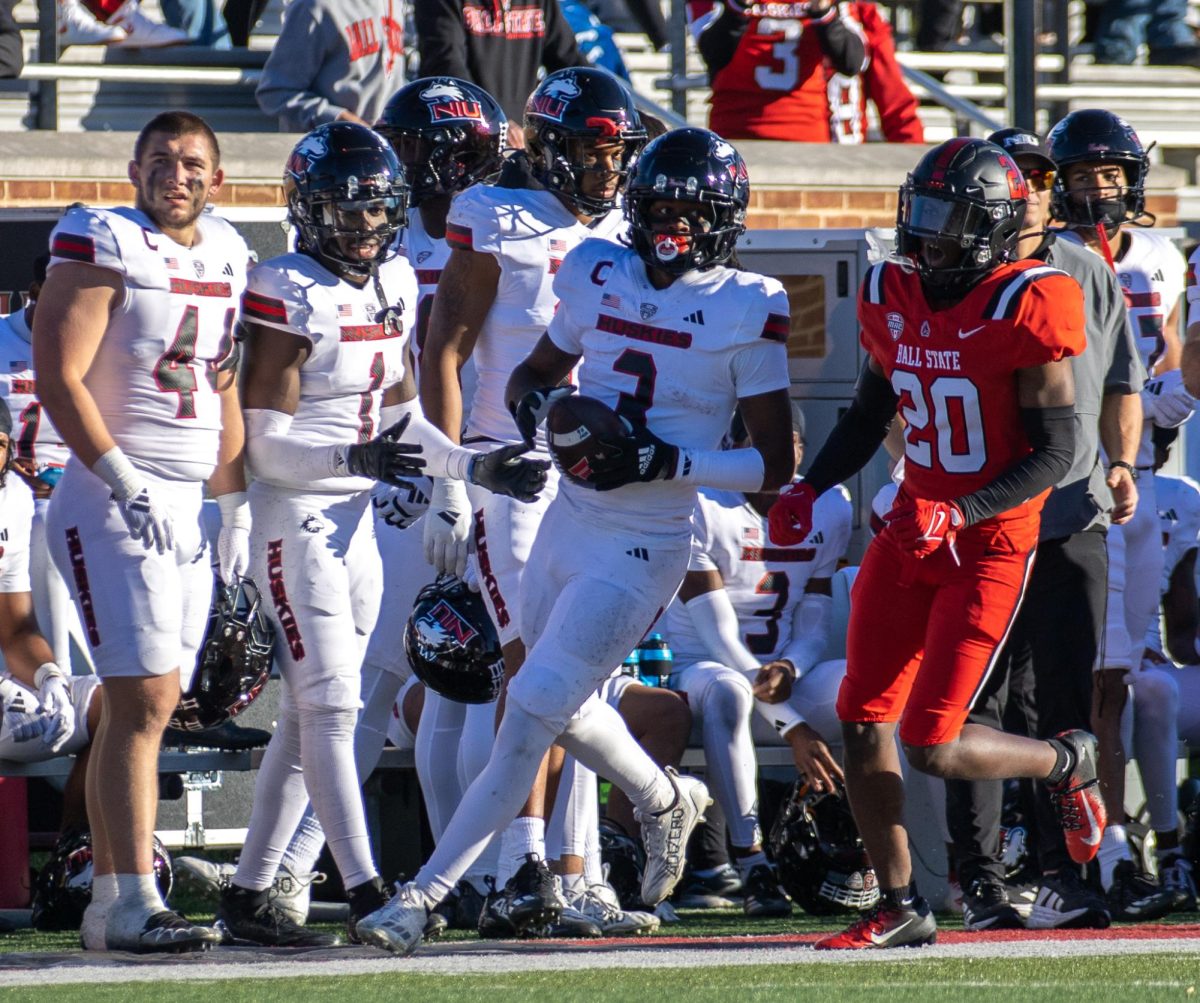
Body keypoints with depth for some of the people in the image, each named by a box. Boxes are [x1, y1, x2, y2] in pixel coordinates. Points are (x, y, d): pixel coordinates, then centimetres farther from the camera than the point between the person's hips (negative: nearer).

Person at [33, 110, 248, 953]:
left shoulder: (224, 254, 15)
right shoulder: (103, 246, -9)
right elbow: (59, 379, -15)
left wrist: (236, 506, 23)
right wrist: (129, 486, -21)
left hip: (186, 506, 8)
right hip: (113, 503, -7)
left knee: (146, 705, 8)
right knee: (143, 702, -14)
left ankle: (109, 901, 11)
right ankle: (134, 905, -16)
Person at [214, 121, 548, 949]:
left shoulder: (395, 284, 10)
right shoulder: (289, 296, -15)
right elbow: (264, 444, -18)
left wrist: (478, 468, 7)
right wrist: (356, 457, -33)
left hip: (356, 522, 8)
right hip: (295, 517, -8)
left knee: (311, 715, 10)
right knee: (329, 707, -11)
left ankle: (250, 893, 17)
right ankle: (367, 895, -14)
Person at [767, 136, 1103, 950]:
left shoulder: (1025, 310, -16)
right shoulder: (893, 298, 4)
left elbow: (1054, 452, -15)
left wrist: (961, 513, -26)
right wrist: (811, 489, 7)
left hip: (991, 542, -7)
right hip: (910, 531, 7)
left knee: (932, 747, -9)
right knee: (862, 719, 1)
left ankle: (1067, 763, 21)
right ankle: (900, 907, 14)